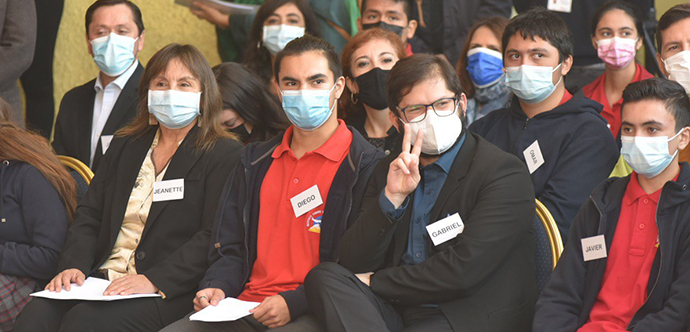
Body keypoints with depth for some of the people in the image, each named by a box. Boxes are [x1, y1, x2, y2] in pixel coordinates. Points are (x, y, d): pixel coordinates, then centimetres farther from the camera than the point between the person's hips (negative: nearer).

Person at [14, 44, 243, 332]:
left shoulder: (225, 155, 1)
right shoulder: (124, 146, 22)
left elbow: (213, 238, -10)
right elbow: (89, 215, 17)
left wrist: (153, 280, -20)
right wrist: (73, 265, -3)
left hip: (169, 293, -5)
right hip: (103, 278, 5)